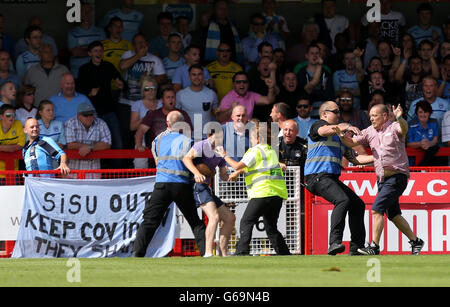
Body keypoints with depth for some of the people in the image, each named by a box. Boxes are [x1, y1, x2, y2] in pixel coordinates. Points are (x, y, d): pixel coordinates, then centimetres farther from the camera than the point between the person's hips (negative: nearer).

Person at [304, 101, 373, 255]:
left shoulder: (340, 136, 27)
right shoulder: (318, 125, 2)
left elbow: (354, 159, 27)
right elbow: (325, 131, -24)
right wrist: (346, 126, -38)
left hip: (332, 178, 9)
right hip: (317, 176, -9)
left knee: (357, 204, 6)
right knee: (342, 200, -29)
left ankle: (356, 248, 9)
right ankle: (334, 242, -37)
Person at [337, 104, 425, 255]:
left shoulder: (394, 127, -7)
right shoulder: (370, 132, 11)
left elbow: (404, 129, -29)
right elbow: (352, 142, 9)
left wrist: (399, 118, -52)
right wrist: (341, 135, -13)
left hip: (397, 177, -8)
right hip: (382, 179, 8)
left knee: (376, 209, -17)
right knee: (393, 215, 13)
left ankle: (374, 247, -15)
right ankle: (415, 241, 27)